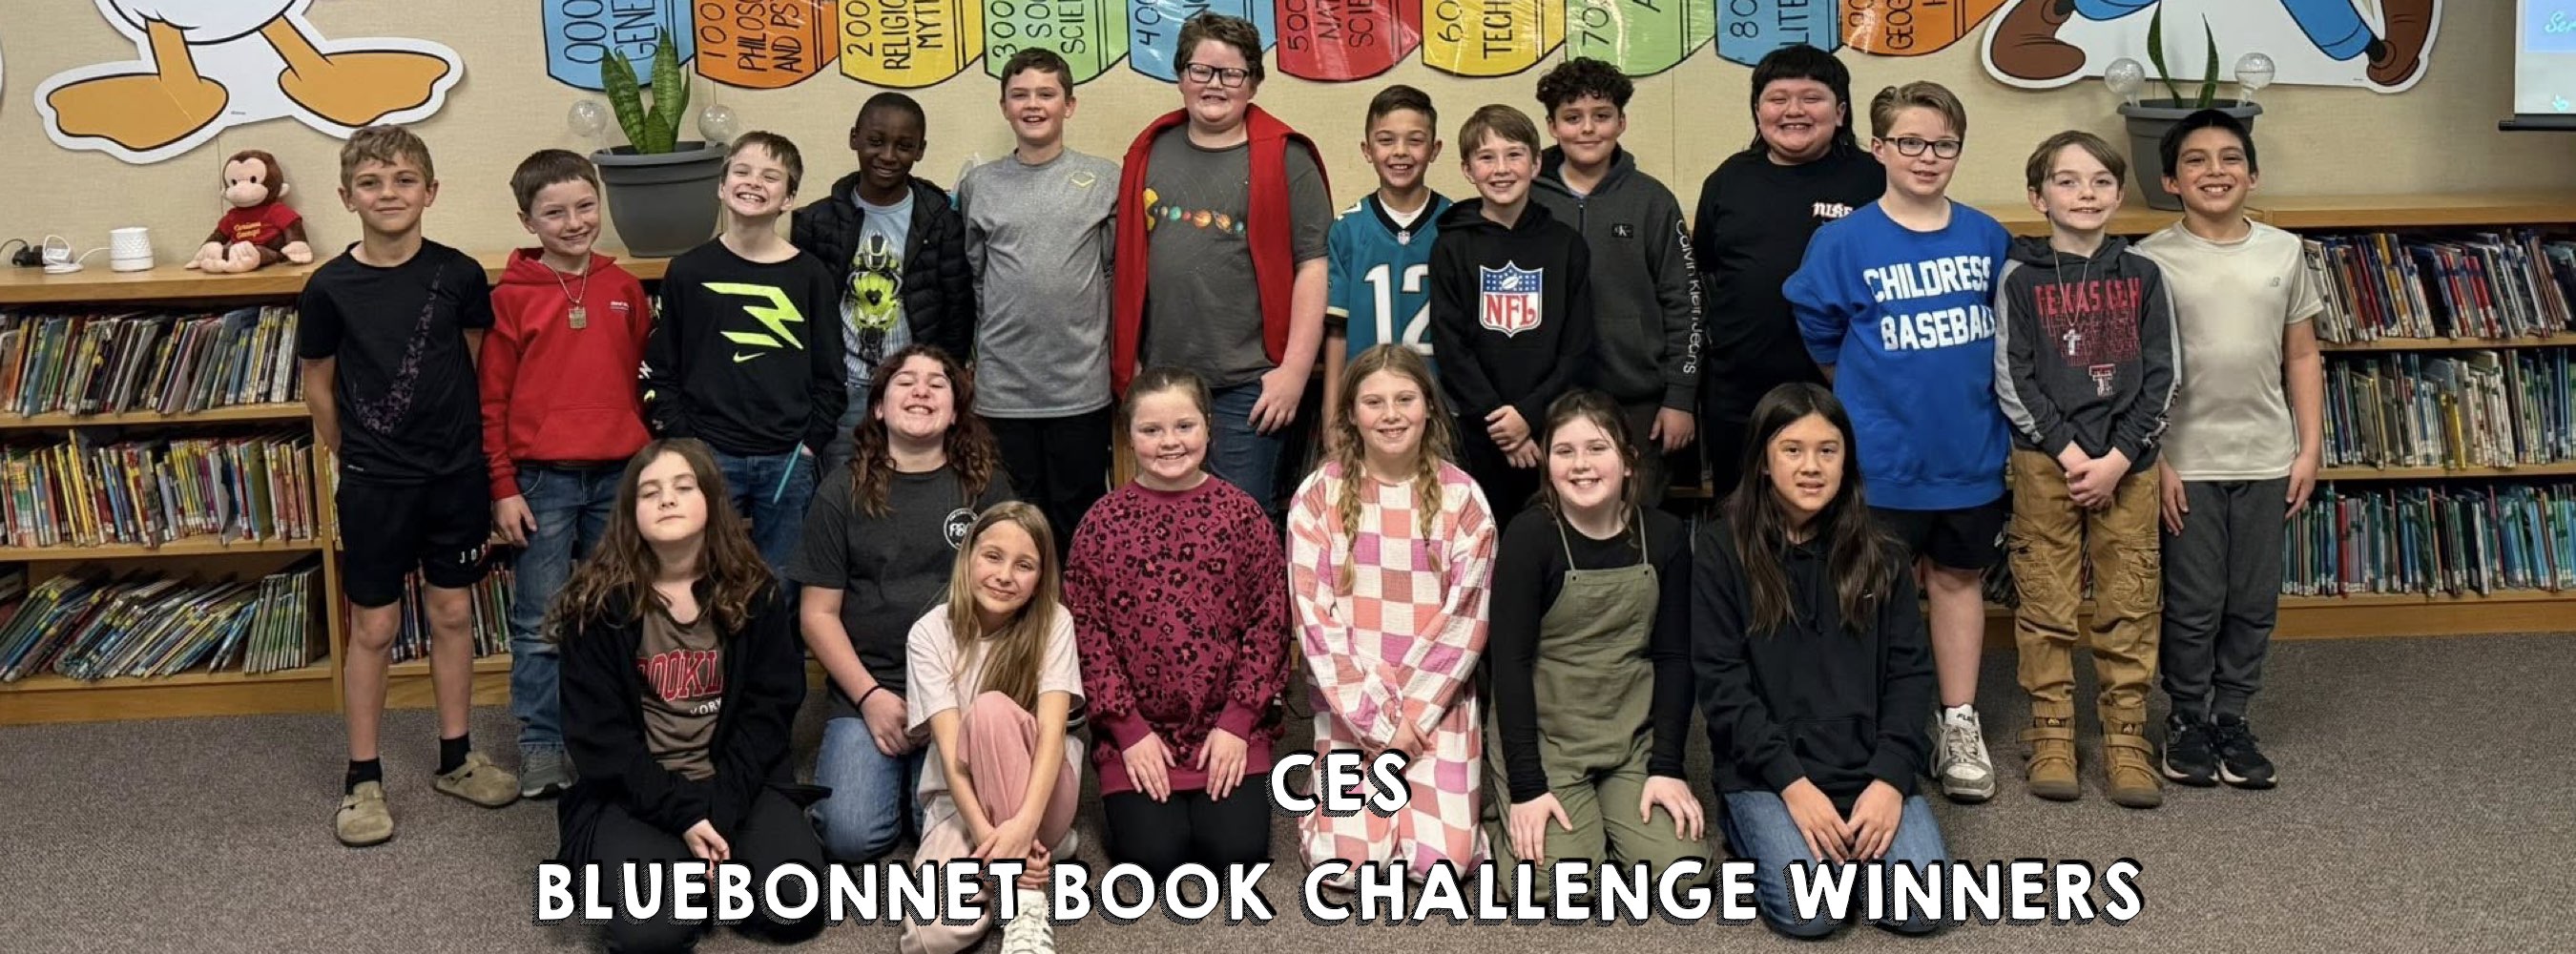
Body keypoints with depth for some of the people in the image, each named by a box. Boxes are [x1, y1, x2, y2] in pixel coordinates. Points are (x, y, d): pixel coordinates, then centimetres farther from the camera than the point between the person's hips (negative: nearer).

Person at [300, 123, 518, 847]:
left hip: (455, 473, 2)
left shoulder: (459, 275, -5)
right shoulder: (330, 287, -8)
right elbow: (319, 385, 4)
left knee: (452, 613, 12)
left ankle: (456, 758, 26)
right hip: (374, 481, -2)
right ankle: (362, 780, 15)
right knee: (374, 627, 5)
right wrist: (349, 458, 9)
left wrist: (466, 442, 7)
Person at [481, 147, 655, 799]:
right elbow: (492, 399, -1)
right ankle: (541, 747, 12)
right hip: (542, 479, -3)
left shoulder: (624, 289, 7)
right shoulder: (511, 297, -2)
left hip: (617, 476, 3)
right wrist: (503, 489, -5)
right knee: (541, 624, 3)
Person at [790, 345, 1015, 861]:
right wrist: (870, 696, -7)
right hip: (866, 690, 0)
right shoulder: (843, 492, 6)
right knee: (851, 834, -20)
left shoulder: (986, 487, 7)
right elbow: (818, 612, 5)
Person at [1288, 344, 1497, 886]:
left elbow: (1466, 618, -4)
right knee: (1350, 860, -15)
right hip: (1350, 701, 0)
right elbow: (1315, 617, -7)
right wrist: (1377, 716, -13)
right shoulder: (1319, 496, -3)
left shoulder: (1462, 497, -1)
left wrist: (1411, 713, -11)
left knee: (1442, 858, -14)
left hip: (1438, 700, 1)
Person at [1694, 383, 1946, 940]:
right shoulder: (1721, 550, -3)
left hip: (1868, 767, 3)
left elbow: (1911, 673, 4)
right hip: (1766, 770, -3)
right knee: (1809, 911, -23)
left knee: (1920, 906, -18)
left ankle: (1840, 839, 12)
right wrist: (1792, 783, -16)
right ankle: (1751, 829, 8)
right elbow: (1721, 683, -7)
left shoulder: (1879, 554, 7)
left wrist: (1889, 778, -12)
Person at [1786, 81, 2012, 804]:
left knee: (1958, 578, 13)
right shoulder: (1846, 241, -9)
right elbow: (1819, 334, 1)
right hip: (1884, 453, -3)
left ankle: (1960, 725, 22)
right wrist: (1871, 392, 7)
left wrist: (1967, 389, 11)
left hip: (1971, 448, 3)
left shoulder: (1987, 238, 0)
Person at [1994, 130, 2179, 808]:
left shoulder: (2142, 276, 6)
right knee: (2047, 605, 2)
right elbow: (2011, 380, -4)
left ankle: (2126, 739, 11)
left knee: (2129, 605, 3)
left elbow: (2162, 378, 3)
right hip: (2045, 461, -1)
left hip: (2127, 464, 2)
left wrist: (2116, 460, -8)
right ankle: (2051, 735, 12)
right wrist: (2070, 453, -11)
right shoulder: (2020, 279, 1)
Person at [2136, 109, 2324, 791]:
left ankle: (2232, 718, 22)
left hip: (2266, 459, 3)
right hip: (2187, 462, -3)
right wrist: (2153, 459, -9)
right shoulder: (2153, 260, -5)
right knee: (2193, 603, 4)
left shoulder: (2283, 252, 5)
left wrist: (2310, 448, 4)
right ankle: (2187, 719, 20)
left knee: (2254, 601, 9)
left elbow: (2302, 357, 9)